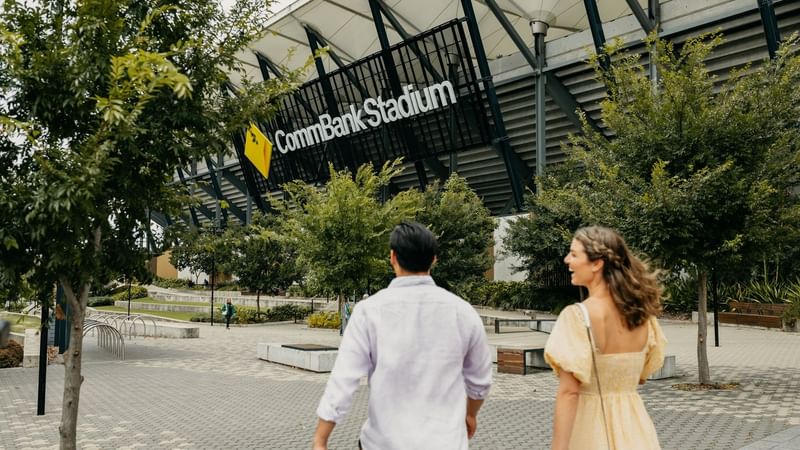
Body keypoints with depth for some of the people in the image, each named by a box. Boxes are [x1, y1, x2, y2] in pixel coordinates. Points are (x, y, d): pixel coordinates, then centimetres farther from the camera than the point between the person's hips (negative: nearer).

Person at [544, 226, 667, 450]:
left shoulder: (577, 315, -19)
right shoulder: (641, 312, -1)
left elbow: (569, 392, -21)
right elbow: (642, 376, 12)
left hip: (592, 425, -5)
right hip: (633, 425, 5)